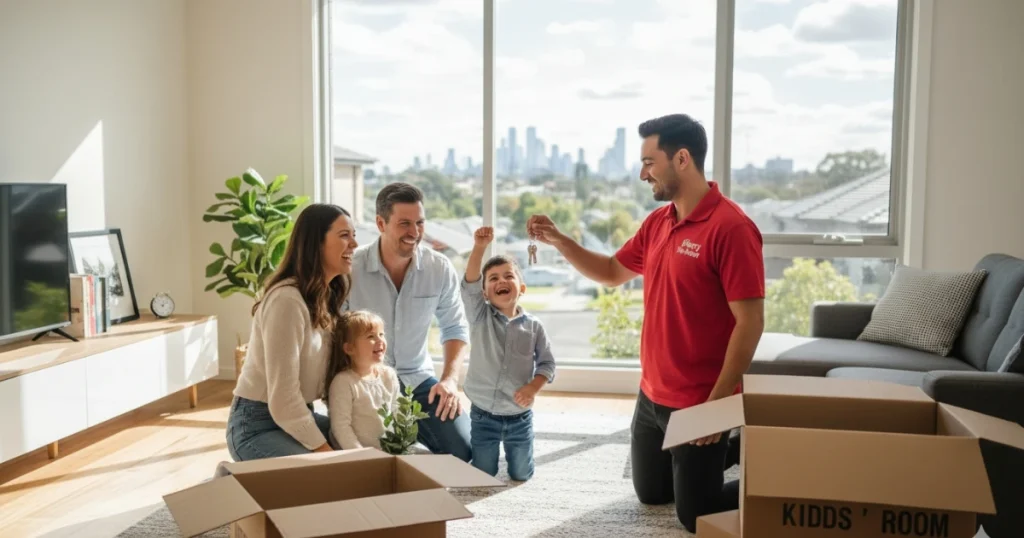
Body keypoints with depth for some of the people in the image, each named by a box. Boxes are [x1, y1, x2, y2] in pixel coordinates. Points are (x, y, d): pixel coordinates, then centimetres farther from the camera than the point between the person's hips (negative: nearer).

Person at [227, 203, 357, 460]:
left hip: (297, 416, 9)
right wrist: (325, 450, -19)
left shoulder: (327, 296, 5)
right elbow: (283, 399, -25)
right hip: (258, 424, -9)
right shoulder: (287, 300, -23)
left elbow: (328, 374, 6)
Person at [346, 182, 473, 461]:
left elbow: (455, 328, 5)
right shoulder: (350, 268, -18)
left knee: (462, 449, -9)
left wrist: (450, 379, -9)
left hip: (417, 378, 3)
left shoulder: (440, 268, -8)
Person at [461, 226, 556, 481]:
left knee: (521, 475, 14)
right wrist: (479, 247, -34)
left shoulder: (533, 326, -3)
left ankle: (513, 450, 45)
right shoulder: (480, 317, -6)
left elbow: (547, 363, 0)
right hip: (483, 415, 0)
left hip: (520, 417, 1)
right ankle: (492, 450, 43)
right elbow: (469, 285, -22)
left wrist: (533, 387, -19)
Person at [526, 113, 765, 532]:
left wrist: (717, 402, -22)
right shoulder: (657, 222, 5)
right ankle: (725, 458, 38)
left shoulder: (731, 227, -21)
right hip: (651, 395, 8)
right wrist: (559, 241, 7)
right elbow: (613, 272, 19)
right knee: (650, 494, 22)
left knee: (695, 516, 4)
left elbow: (750, 322, -22)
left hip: (698, 402, -8)